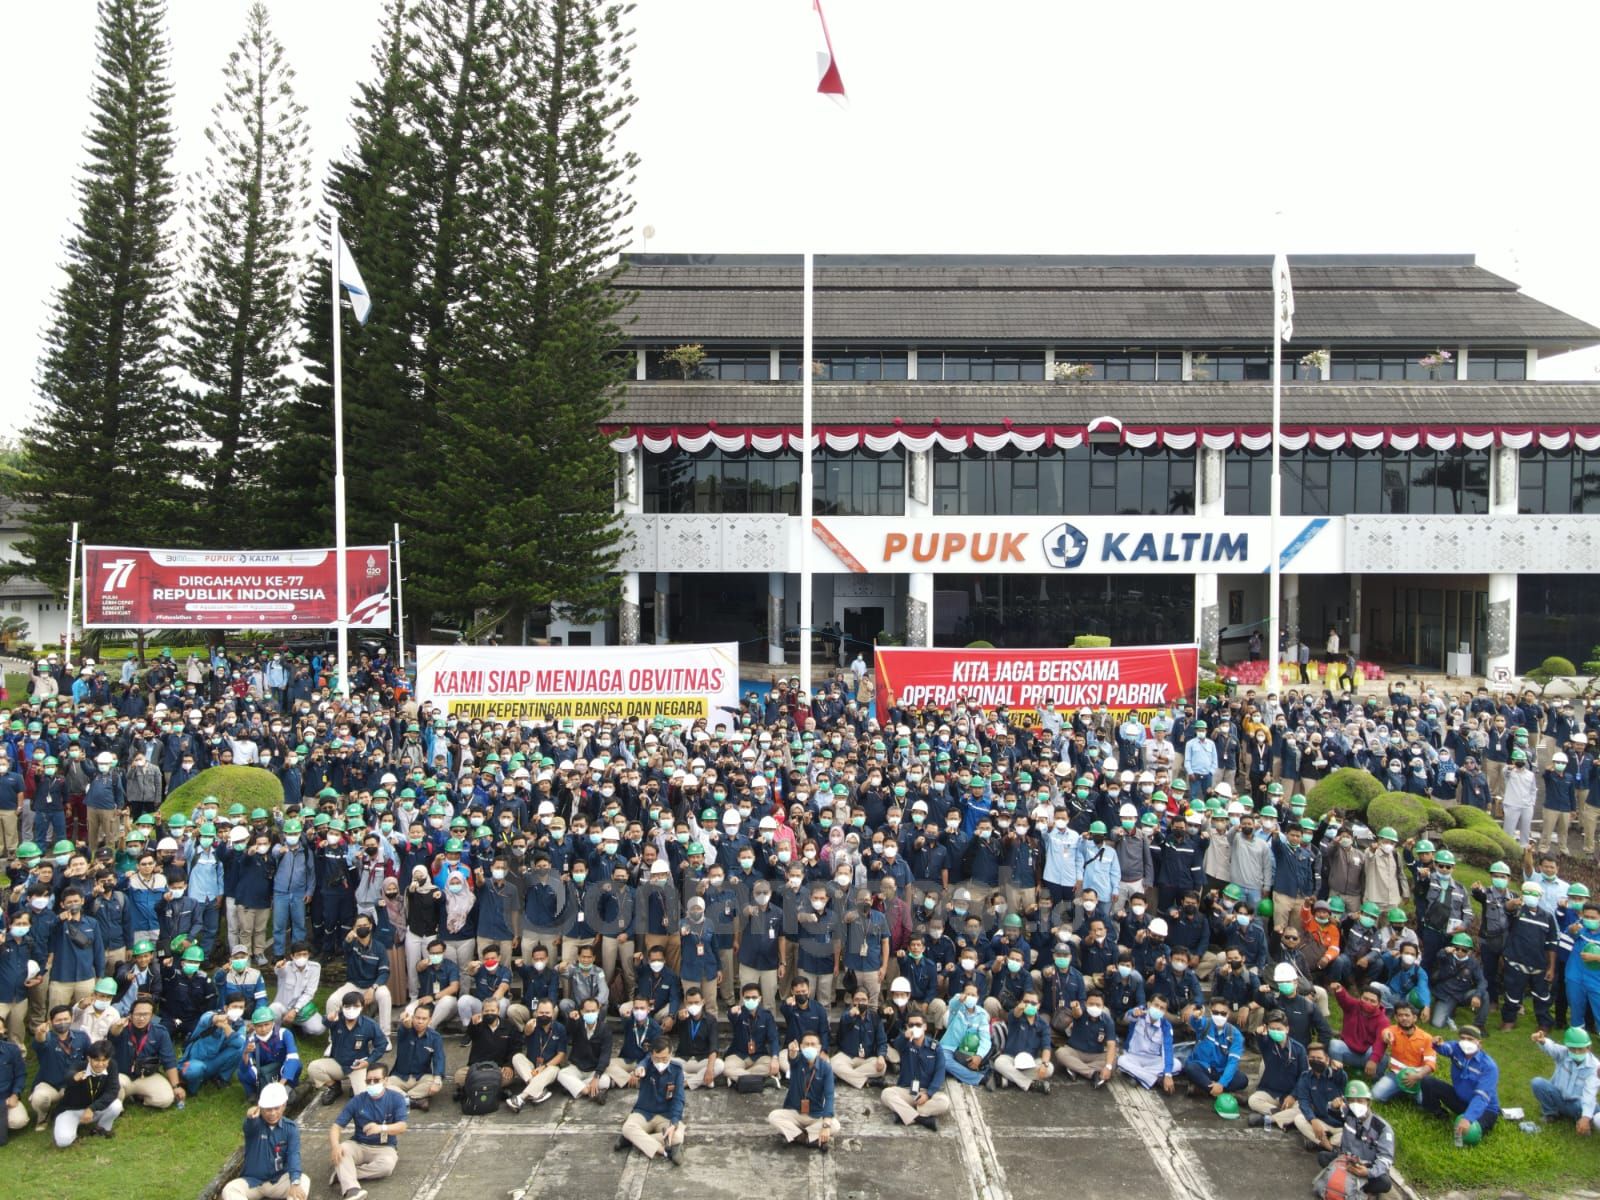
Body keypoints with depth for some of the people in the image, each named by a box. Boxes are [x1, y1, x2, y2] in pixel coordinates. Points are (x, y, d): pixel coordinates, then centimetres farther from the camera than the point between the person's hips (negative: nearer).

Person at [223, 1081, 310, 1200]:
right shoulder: (255, 1124, -11)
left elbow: (293, 1155, -21)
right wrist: (250, 1117, -64)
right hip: (252, 1181, 0)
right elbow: (250, 1126, -37)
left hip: (279, 1181, 0)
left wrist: (295, 1183, -39)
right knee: (229, 1190, -29)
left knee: (303, 1180, -27)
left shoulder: (290, 1128, -8)